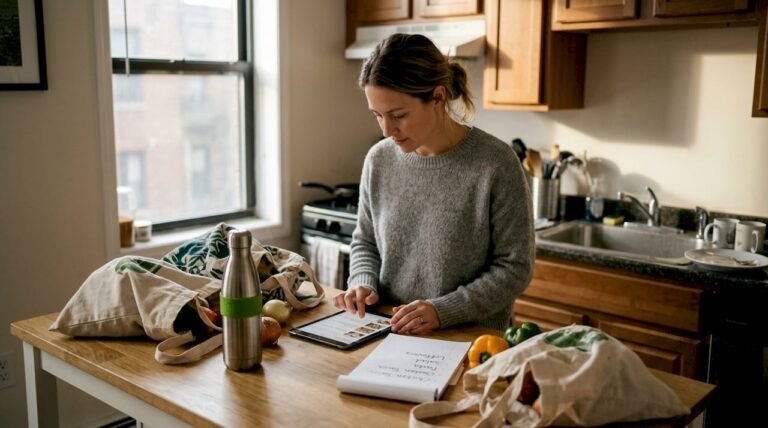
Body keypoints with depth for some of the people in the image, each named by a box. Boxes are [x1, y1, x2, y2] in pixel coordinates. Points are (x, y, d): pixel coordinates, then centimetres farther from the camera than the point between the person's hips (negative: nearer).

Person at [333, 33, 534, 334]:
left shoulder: (496, 164, -12)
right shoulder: (379, 160, 1)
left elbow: (514, 268, -9)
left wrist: (444, 311, -18)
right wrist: (364, 283, -4)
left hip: (470, 341, -4)